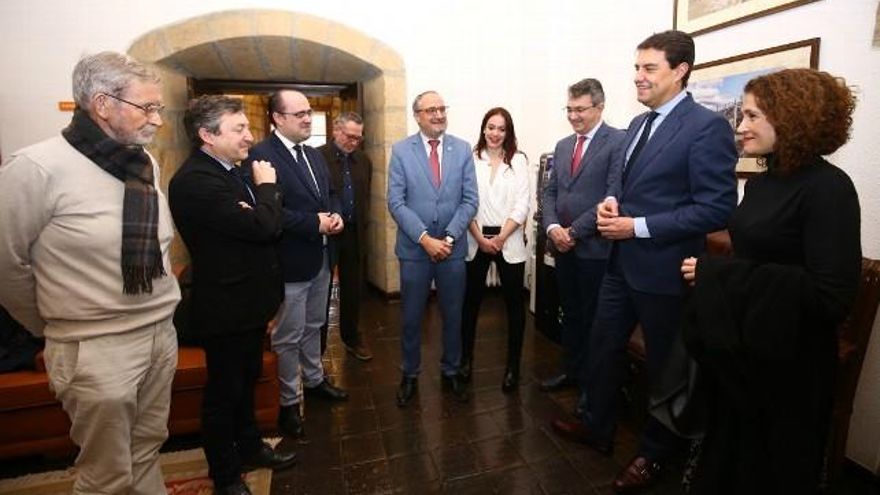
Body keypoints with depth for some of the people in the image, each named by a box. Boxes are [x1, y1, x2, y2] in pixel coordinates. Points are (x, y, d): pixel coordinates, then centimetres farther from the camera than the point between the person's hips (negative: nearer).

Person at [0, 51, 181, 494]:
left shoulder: (147, 164, 3)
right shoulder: (38, 168, -15)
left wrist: (157, 315, 12)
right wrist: (55, 327, 5)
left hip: (162, 334, 5)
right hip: (97, 349, -5)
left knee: (146, 454, 22)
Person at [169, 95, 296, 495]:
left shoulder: (227, 171, 8)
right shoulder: (194, 180, -23)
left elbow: (261, 226, 16)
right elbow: (264, 225, -29)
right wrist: (267, 186, -13)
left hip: (248, 303, 9)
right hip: (226, 310, -9)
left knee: (246, 383, 24)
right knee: (224, 394, 10)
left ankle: (249, 448, 45)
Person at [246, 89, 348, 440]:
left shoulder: (314, 155, 12)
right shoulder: (261, 155, -16)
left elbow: (329, 194, 19)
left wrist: (335, 215, -3)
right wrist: (315, 223, -23)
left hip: (320, 258, 8)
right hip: (289, 263, -8)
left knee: (313, 326, 23)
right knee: (288, 337, 7)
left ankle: (314, 380, 42)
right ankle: (288, 402, 25)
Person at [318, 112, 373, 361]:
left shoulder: (364, 160, 10)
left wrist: (361, 221, 9)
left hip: (354, 233, 5)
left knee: (353, 289, 14)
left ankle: (351, 337, 31)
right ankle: (318, 344, 21)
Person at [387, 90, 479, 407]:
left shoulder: (463, 149, 2)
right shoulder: (401, 150, -2)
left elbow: (470, 200, -1)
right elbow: (395, 202, -8)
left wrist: (449, 237, -13)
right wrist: (425, 238, -16)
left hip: (453, 248, 2)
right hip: (414, 249, -1)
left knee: (453, 316, 13)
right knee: (411, 318, 11)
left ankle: (450, 372, 34)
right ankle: (410, 375, 31)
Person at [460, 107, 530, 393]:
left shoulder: (519, 160, 4)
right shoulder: (471, 160, 3)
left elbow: (522, 205, -2)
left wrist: (500, 238, -10)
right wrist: (481, 238, -9)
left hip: (509, 241, 0)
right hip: (476, 241, 0)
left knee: (514, 303, 5)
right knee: (471, 301, 8)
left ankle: (513, 365, 18)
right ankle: (466, 358, 26)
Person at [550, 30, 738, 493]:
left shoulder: (707, 126, -15)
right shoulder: (638, 124, 11)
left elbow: (716, 208, -20)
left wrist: (639, 226, -22)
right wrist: (611, 202, -4)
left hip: (663, 269, -8)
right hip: (621, 262, 8)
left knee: (664, 364, 12)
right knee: (603, 345, 18)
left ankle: (653, 453, 34)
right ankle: (597, 425, 40)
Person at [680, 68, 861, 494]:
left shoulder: (828, 189, -19)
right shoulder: (761, 182, 6)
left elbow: (832, 297, -26)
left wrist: (718, 276, -25)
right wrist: (712, 274, -5)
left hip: (786, 367, -7)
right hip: (738, 352, 7)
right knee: (726, 453, 25)